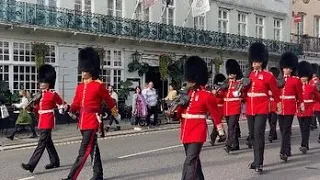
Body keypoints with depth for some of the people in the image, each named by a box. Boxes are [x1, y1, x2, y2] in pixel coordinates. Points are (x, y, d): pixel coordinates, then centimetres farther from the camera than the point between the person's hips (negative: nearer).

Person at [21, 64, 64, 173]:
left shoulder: (53, 94, -8)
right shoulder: (40, 94, 13)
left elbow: (62, 104, 4)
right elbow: (37, 108, 14)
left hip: (48, 120, -9)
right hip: (41, 120, 9)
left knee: (42, 142, -10)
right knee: (48, 141, 15)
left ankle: (31, 165, -14)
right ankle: (55, 162, 27)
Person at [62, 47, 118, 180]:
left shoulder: (99, 86, -9)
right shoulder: (80, 87, 10)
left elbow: (109, 101, 4)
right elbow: (76, 105, 10)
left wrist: (115, 114, 17)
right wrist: (68, 108, -11)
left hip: (92, 121, -7)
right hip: (83, 121, 7)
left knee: (83, 151, -8)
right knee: (93, 148, 15)